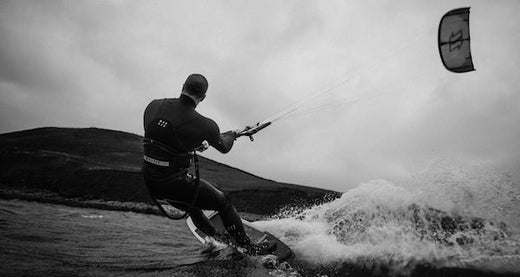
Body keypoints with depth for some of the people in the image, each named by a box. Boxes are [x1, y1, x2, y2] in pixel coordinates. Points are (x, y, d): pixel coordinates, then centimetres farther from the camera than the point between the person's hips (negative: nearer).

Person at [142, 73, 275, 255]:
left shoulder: (153, 105, -2)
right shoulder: (204, 125, -17)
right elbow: (224, 148, 1)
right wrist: (232, 135, 26)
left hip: (149, 182, 7)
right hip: (173, 183, -7)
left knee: (191, 204, 32)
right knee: (223, 202, 12)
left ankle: (215, 238, 51)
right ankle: (248, 246, 24)